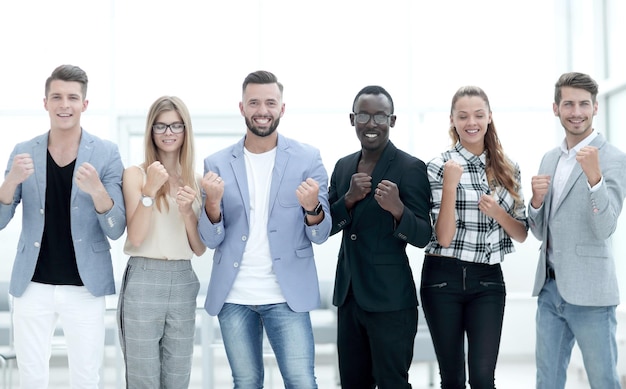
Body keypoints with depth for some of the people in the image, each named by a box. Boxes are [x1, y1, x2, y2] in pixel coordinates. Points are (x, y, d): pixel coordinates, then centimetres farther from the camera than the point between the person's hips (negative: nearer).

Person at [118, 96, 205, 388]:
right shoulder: (135, 174, -2)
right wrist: (149, 191, -19)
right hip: (144, 280, -4)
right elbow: (135, 238, -10)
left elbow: (200, 249, 6)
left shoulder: (196, 180, 8)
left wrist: (187, 212, -11)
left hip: (183, 282, 4)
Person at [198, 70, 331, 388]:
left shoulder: (307, 158, -1)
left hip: (286, 294, -2)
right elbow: (211, 240, 1)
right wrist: (213, 202, -20)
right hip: (233, 296, 2)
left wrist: (312, 207, -24)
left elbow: (320, 236, -1)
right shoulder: (217, 164, 3)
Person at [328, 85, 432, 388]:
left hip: (390, 300, -6)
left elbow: (423, 237, -12)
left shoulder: (410, 168, -9)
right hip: (348, 295, 6)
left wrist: (397, 208, -32)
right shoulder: (343, 166, 10)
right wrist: (350, 198, -11)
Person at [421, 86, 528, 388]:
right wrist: (450, 184, -20)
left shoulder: (508, 169, 7)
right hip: (443, 279, -2)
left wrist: (498, 213, -10)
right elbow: (443, 238, -11)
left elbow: (522, 234, 9)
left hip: (488, 280, 2)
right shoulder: (440, 166, -5)